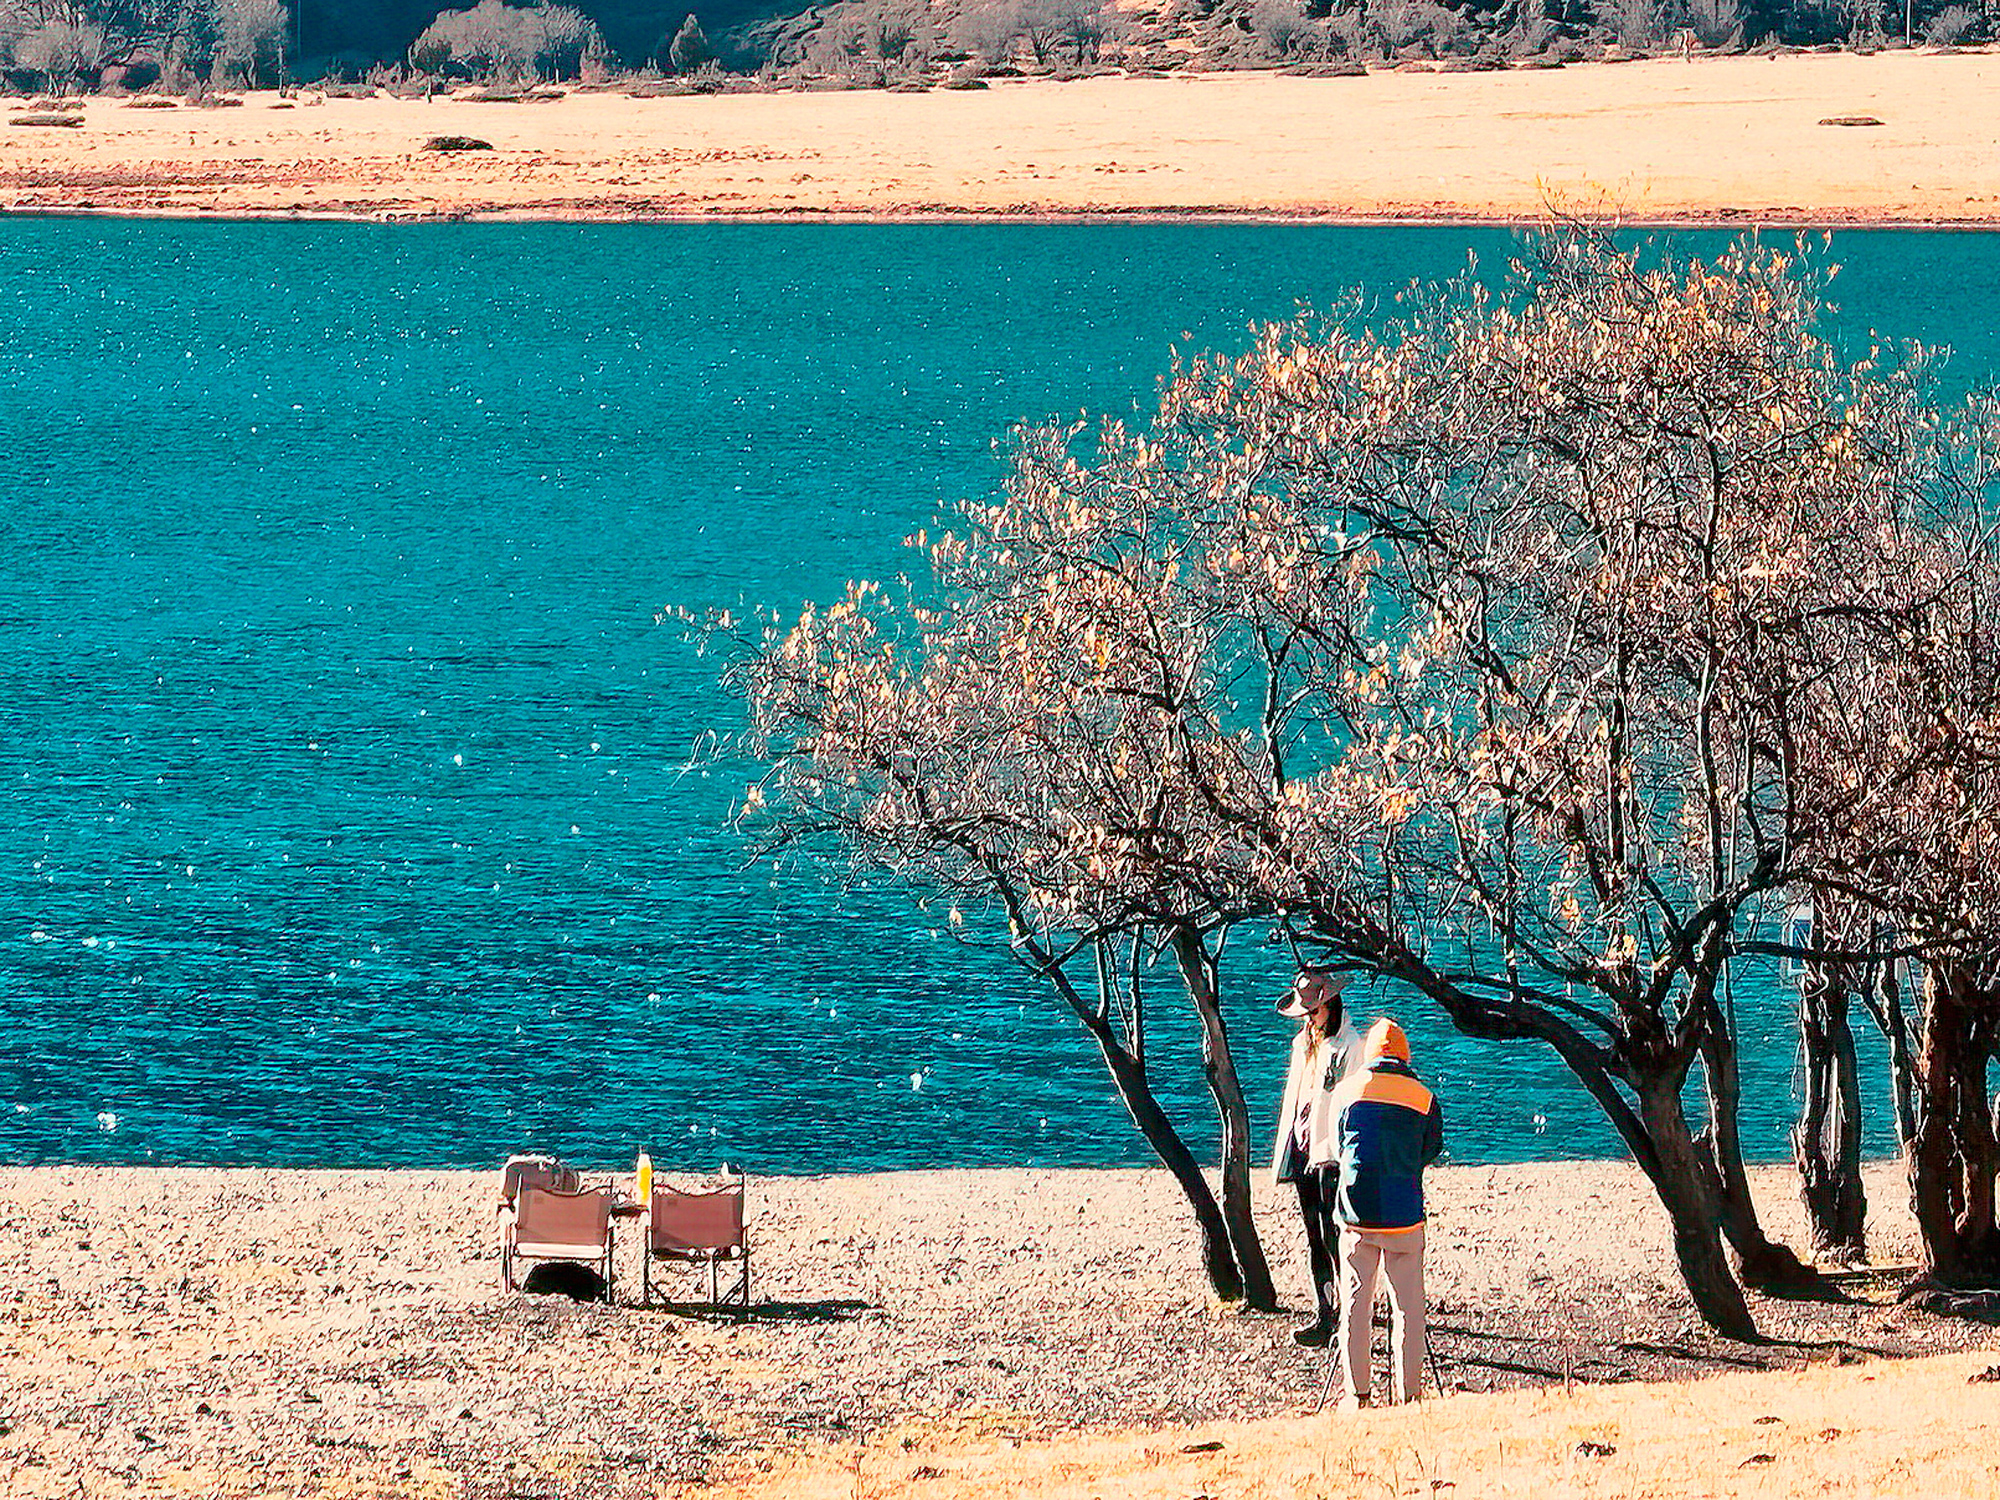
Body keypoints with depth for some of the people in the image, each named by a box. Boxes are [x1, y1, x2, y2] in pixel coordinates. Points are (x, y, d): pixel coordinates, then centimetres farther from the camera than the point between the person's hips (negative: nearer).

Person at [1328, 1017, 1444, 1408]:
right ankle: (1409, 1394, 5)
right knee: (1408, 1309, 5)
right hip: (1404, 1216, -1)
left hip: (1355, 1214, 1)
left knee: (1355, 1306, 9)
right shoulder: (1424, 1099, 0)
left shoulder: (1347, 1090, 3)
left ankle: (1357, 1394, 11)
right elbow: (1431, 1151, 10)